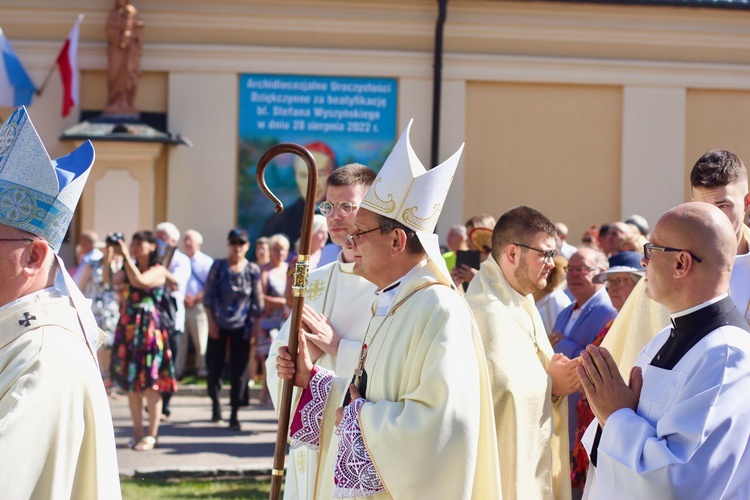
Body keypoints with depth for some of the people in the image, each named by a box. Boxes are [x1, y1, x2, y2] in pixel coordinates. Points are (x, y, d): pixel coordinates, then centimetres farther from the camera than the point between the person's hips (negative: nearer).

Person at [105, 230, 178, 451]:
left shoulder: (158, 270, -4)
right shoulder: (129, 268, 14)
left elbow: (139, 281, -21)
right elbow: (109, 279, -2)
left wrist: (126, 256, -16)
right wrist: (109, 252, -6)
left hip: (149, 328, -6)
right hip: (128, 327, 6)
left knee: (149, 383, -5)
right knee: (130, 383, 8)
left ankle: (151, 435, -1)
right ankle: (137, 432, 16)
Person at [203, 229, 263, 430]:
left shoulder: (253, 270, 2)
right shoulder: (218, 266, 0)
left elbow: (257, 301, 4)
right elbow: (208, 295, 1)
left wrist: (254, 326, 0)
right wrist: (211, 322, -4)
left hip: (241, 327, 0)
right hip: (219, 325, 0)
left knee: (239, 371, -2)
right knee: (214, 366, 5)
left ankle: (234, 414, 5)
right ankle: (215, 402, 29)